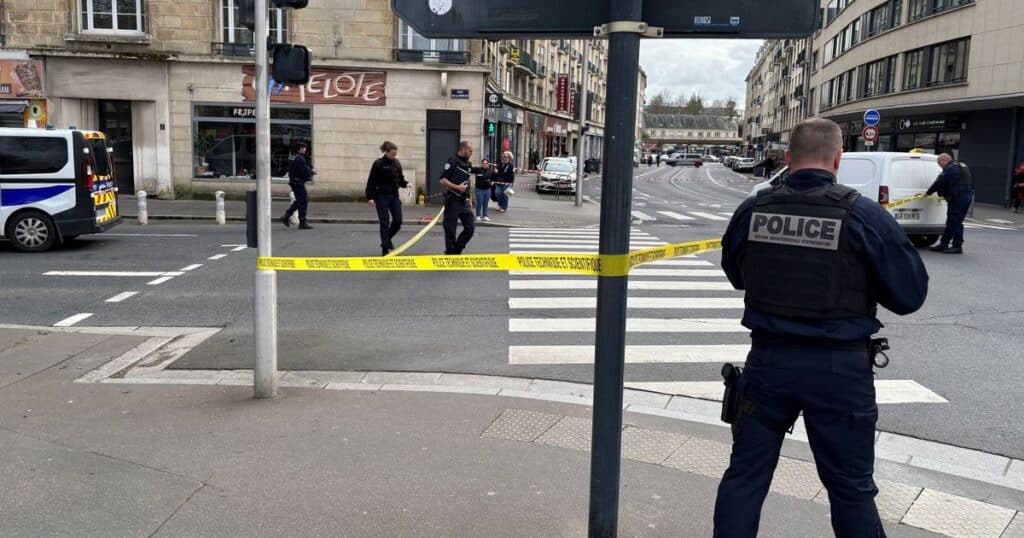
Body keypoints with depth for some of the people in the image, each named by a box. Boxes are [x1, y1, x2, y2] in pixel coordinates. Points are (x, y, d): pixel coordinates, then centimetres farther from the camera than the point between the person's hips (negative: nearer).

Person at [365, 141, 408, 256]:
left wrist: (406, 184, -6)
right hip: (382, 196, -5)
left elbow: (400, 179, 14)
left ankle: (387, 239, 26)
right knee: (384, 223, -3)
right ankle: (385, 248, 5)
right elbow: (371, 181, -9)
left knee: (398, 221, 0)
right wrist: (370, 197, -13)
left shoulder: (397, 163, 6)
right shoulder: (378, 164, -9)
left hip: (394, 196, 5)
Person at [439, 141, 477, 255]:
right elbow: (443, 180, -15)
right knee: (450, 229, 1)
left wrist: (470, 200, 17)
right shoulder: (453, 161, -9)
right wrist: (457, 187, -21)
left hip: (464, 202, 7)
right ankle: (450, 253, 13)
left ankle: (457, 250, 17)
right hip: (452, 201, -7)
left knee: (470, 227, 2)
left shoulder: (468, 164, 14)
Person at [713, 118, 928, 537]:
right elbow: (910, 295, -6)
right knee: (851, 489, 14)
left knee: (745, 474, 14)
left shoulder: (752, 210, -1)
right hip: (838, 367, -2)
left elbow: (736, 275, 15)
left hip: (769, 359, 2)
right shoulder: (865, 215, -11)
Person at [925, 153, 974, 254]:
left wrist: (928, 193, -2)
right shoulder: (962, 167, 21)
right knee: (951, 222, 14)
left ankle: (957, 246, -4)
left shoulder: (949, 169, -11)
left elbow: (940, 182, -14)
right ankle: (943, 244, 19)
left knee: (955, 222, -6)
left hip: (957, 199, -10)